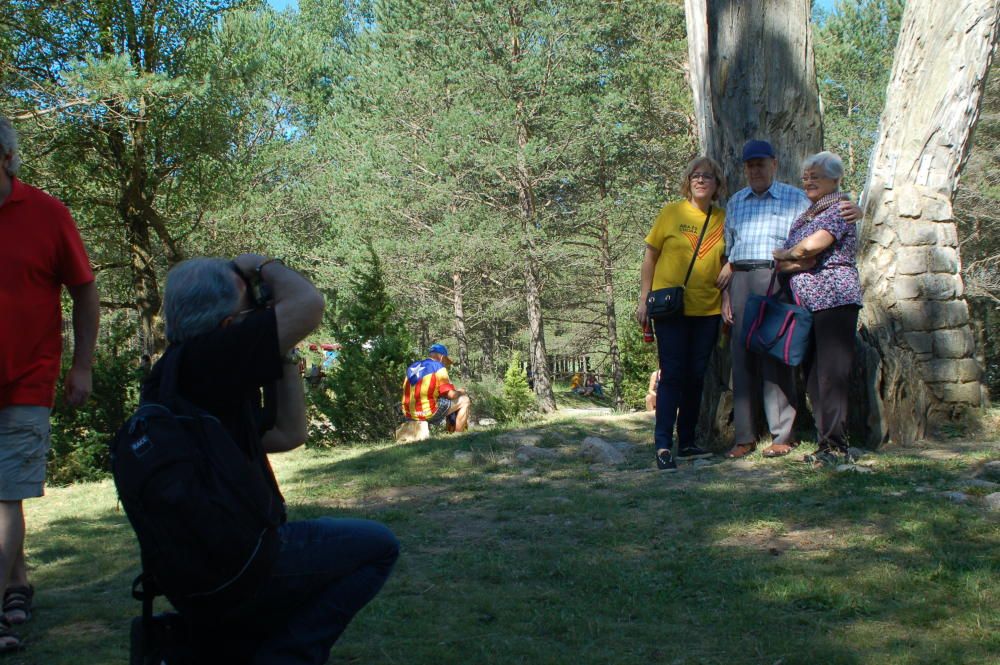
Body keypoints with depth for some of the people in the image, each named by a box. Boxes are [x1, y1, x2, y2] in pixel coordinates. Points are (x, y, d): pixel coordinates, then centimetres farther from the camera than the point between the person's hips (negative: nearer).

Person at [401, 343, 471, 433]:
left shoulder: (411, 367, 15)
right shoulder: (438, 367, -7)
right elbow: (451, 394, -9)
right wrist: (460, 393, 14)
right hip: (428, 413, -8)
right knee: (464, 400, 6)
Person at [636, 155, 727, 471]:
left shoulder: (724, 219, 5)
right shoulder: (672, 213, -2)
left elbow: (727, 265, 11)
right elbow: (650, 257, 2)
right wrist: (644, 300, -2)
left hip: (707, 310, 3)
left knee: (696, 377, 9)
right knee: (672, 374, -7)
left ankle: (687, 442, 19)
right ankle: (663, 445, -5)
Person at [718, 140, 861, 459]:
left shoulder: (795, 198, 9)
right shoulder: (735, 203, 20)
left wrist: (852, 212, -12)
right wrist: (725, 294, 11)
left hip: (776, 279, -4)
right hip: (740, 280, 4)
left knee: (776, 357, -7)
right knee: (742, 357, 2)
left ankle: (784, 435, -1)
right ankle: (743, 437, 6)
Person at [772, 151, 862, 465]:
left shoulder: (838, 209, -3)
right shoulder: (805, 216, 21)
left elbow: (812, 245, -21)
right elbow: (781, 264, 11)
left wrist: (785, 254, -1)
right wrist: (799, 262, -11)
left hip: (835, 299, -9)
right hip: (807, 304, 9)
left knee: (831, 374, -9)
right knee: (812, 376, 8)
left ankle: (836, 445, -6)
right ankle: (826, 443, 13)